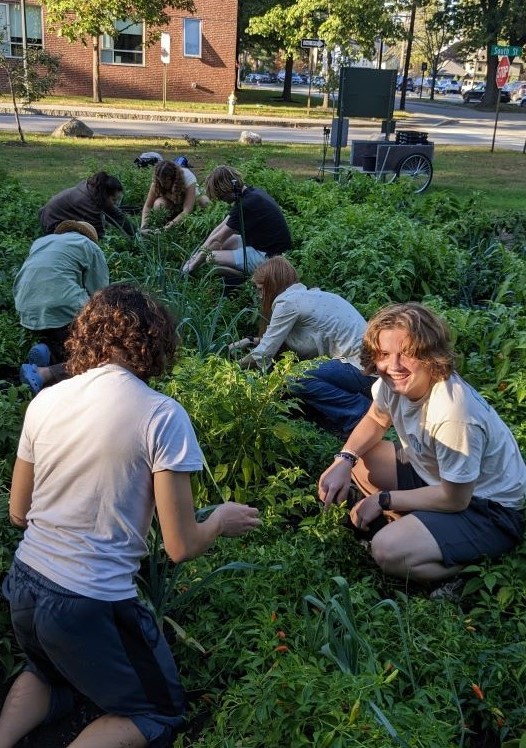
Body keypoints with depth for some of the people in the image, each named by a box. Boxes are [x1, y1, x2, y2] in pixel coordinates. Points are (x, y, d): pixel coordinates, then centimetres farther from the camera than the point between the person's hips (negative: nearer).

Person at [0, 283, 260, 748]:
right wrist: (222, 521, 7)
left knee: (51, 676, 36)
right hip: (90, 602, -6)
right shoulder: (162, 415, -16)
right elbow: (181, 547, -14)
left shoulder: (45, 400, 0)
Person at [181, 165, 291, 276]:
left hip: (268, 257, -10)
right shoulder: (251, 192, 7)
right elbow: (221, 227, 12)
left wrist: (192, 266, -2)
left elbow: (216, 239, -13)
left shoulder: (245, 205, -22)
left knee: (210, 256, -9)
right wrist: (198, 253, 12)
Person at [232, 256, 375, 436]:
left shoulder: (288, 302, -8)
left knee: (298, 382, -20)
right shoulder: (309, 295, 17)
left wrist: (238, 364, 11)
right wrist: (253, 341, 30)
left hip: (363, 366, -9)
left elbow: (264, 353, -4)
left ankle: (364, 411, -14)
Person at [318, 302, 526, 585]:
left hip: (486, 508, -8)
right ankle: (409, 524, 5)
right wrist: (344, 460, -10)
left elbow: (454, 498, -24)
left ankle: (476, 563, -2)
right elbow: (376, 420, 9)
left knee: (389, 551, -27)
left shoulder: (453, 413, -36)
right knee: (358, 457, -1)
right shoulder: (394, 381, -14)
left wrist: (383, 500, -14)